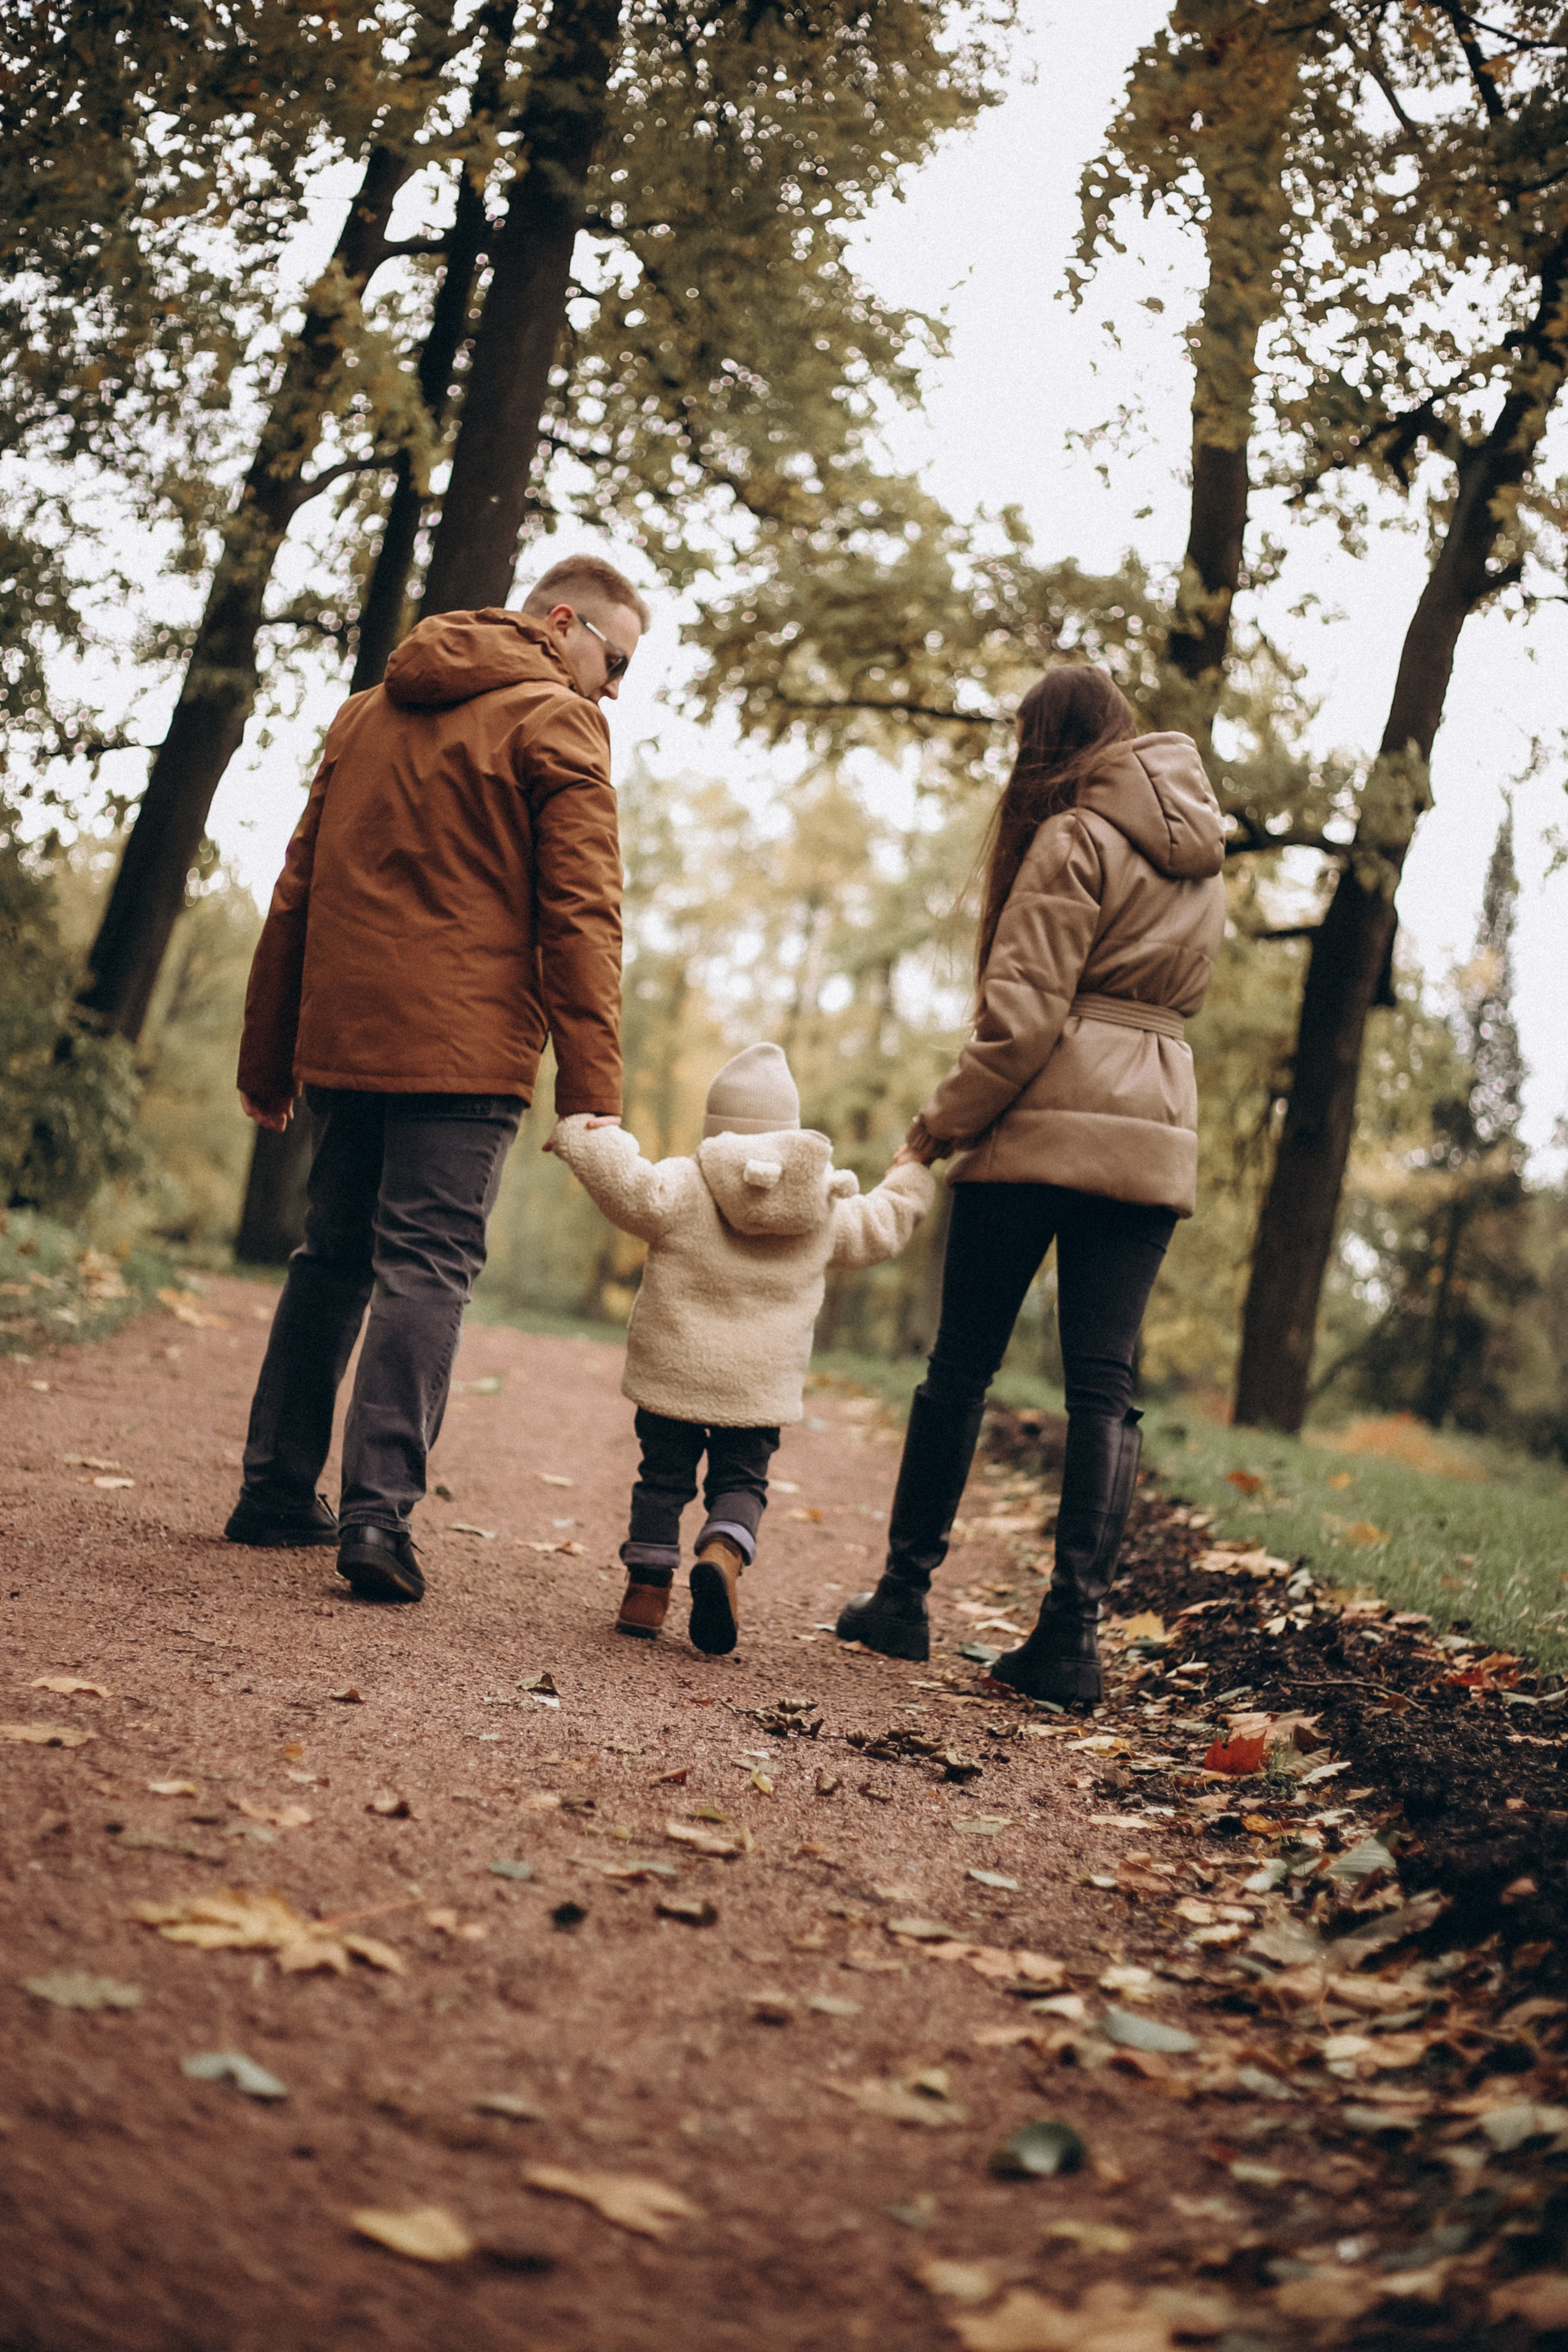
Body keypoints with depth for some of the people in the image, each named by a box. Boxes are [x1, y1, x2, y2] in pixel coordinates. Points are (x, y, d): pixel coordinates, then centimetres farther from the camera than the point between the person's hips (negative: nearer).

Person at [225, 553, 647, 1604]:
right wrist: (592, 1094, -14)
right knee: (426, 1270, -5)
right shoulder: (555, 723, -2)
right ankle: (379, 1514, -11)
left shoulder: (370, 710, 20)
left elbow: (298, 892, 20)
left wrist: (268, 1053, 23)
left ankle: (278, 1490, 20)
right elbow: (580, 919, -11)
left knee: (332, 1258, 16)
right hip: (464, 1047, -6)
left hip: (343, 1038, 6)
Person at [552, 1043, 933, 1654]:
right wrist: (909, 1185, 39)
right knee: (741, 1483, 12)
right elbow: (879, 1229, 20)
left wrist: (587, 1137, -11)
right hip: (759, 1387, 2)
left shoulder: (684, 1189, -9)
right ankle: (723, 1554, -16)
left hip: (674, 1373, -2)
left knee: (664, 1477, 12)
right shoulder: (826, 1210, 5)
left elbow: (632, 1190, -24)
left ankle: (647, 1587, 14)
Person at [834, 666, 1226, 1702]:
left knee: (962, 1366, 5)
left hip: (1045, 1127, -6)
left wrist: (937, 1130, -7)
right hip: (1155, 1131, 6)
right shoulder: (1202, 859, 17)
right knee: (1105, 1385, 2)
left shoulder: (1076, 838, -6)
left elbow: (1023, 1011, -13)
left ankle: (905, 1596, 13)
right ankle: (1075, 1628, -3)